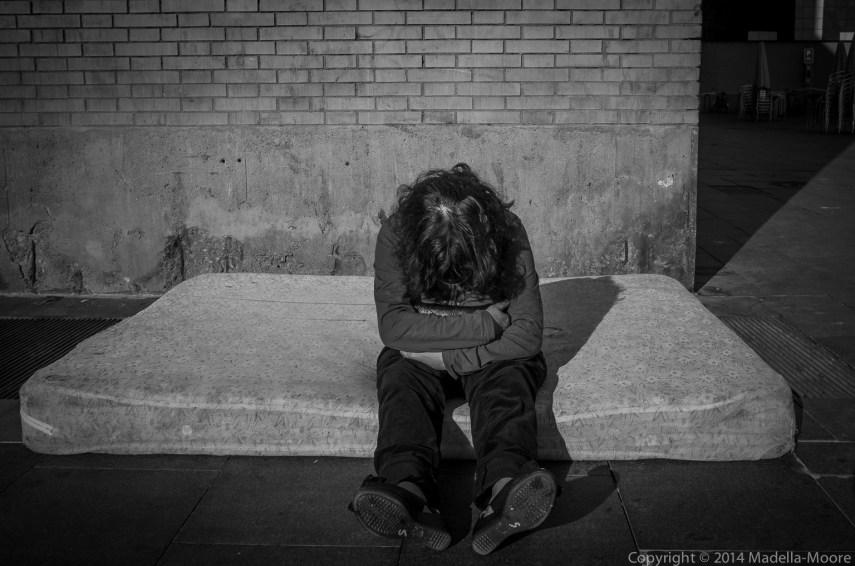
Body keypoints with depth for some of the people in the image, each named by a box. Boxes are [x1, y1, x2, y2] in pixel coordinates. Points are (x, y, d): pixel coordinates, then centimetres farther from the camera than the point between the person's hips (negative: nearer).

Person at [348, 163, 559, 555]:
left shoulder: (508, 236, -17)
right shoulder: (395, 236, -16)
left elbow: (527, 334, -18)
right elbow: (392, 326, -22)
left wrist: (448, 358, -23)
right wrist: (486, 322, -25)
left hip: (492, 357, 0)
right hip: (418, 355, 1)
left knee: (507, 385, -31)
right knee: (402, 381, -30)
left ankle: (505, 488, -59)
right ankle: (408, 493, -56)